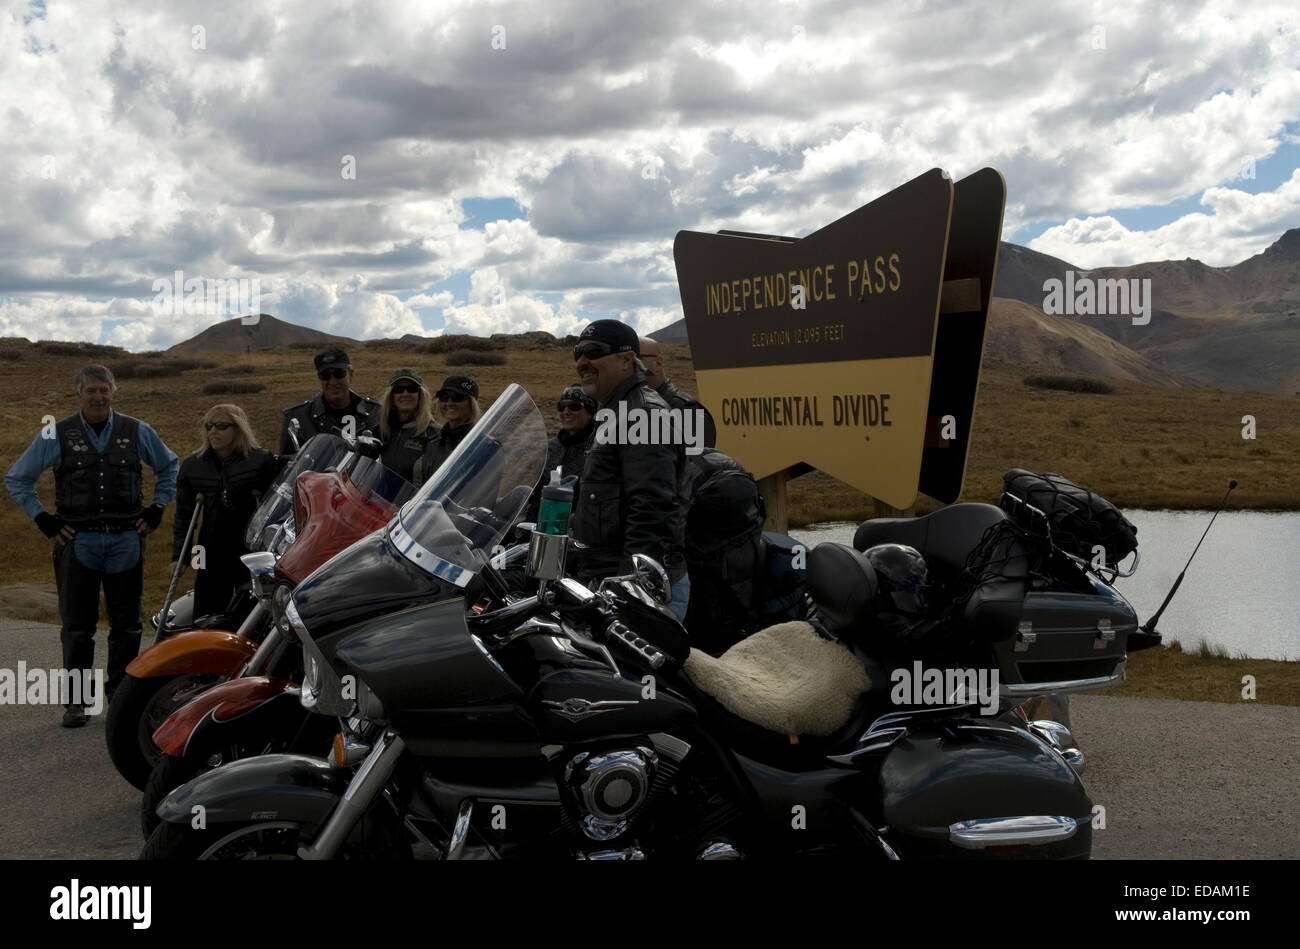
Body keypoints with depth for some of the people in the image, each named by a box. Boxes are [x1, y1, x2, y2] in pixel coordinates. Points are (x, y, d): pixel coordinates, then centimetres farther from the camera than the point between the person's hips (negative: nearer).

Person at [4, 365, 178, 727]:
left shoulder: (137, 432, 5)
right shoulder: (56, 435, 2)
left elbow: (170, 466, 21)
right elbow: (17, 479, 11)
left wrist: (157, 508, 11)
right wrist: (43, 519, 3)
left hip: (126, 540, 1)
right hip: (77, 541, -1)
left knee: (126, 625, 6)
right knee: (77, 626, 2)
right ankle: (75, 701, 9)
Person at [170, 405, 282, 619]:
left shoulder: (261, 460, -3)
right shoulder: (192, 466, 7)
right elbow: (183, 516, 12)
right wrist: (179, 556, 7)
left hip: (253, 551, -2)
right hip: (213, 555, 3)